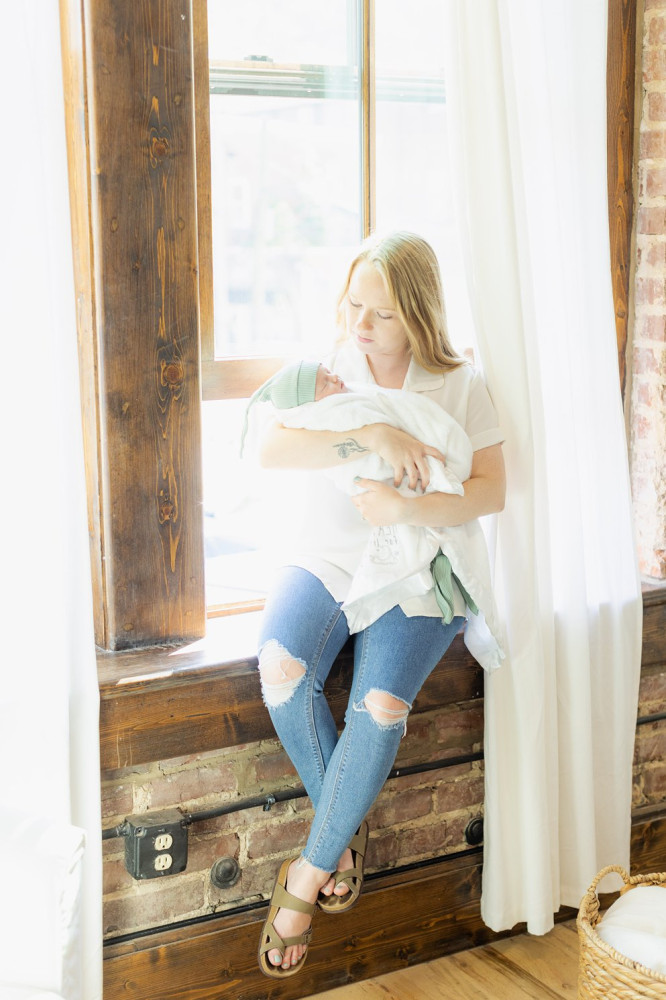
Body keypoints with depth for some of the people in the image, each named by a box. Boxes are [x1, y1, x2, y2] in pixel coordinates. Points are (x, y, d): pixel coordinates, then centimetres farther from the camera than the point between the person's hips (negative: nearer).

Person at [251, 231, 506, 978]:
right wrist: (371, 434, -25)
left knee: (381, 704, -28)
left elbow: (490, 491, -6)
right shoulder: (325, 371, 3)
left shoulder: (460, 386, 2)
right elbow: (269, 448, -15)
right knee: (281, 665, -30)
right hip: (327, 559, 2)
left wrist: (405, 509, -24)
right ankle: (346, 827, -5)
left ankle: (307, 874, -10)